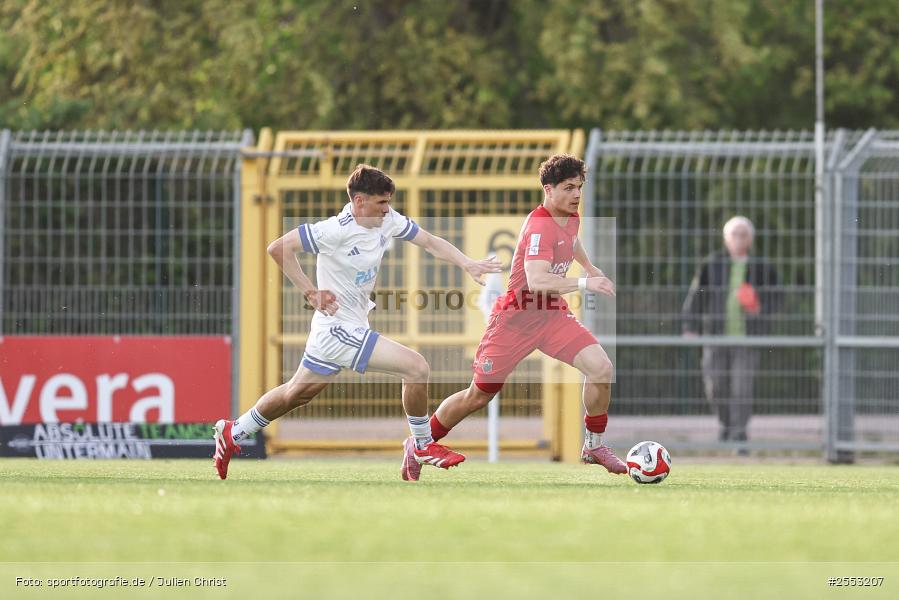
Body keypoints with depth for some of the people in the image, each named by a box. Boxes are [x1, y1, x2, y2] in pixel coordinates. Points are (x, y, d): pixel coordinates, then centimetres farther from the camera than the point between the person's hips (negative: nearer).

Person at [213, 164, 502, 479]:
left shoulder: (388, 221, -2)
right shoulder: (337, 230, -23)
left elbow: (430, 242, 5)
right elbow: (279, 248, -22)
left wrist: (468, 264, -9)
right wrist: (311, 292, -20)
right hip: (339, 328, -9)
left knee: (297, 393, 23)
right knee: (416, 367, -13)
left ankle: (232, 433, 38)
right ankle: (423, 446, 4)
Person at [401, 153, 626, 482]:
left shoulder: (571, 218, 4)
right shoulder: (539, 226, -24)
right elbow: (537, 281, -40)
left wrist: (589, 266, 34)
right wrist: (584, 283, -43)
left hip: (552, 313, 7)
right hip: (516, 317, -7)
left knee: (601, 367, -16)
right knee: (478, 396, 3)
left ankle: (594, 445, 2)